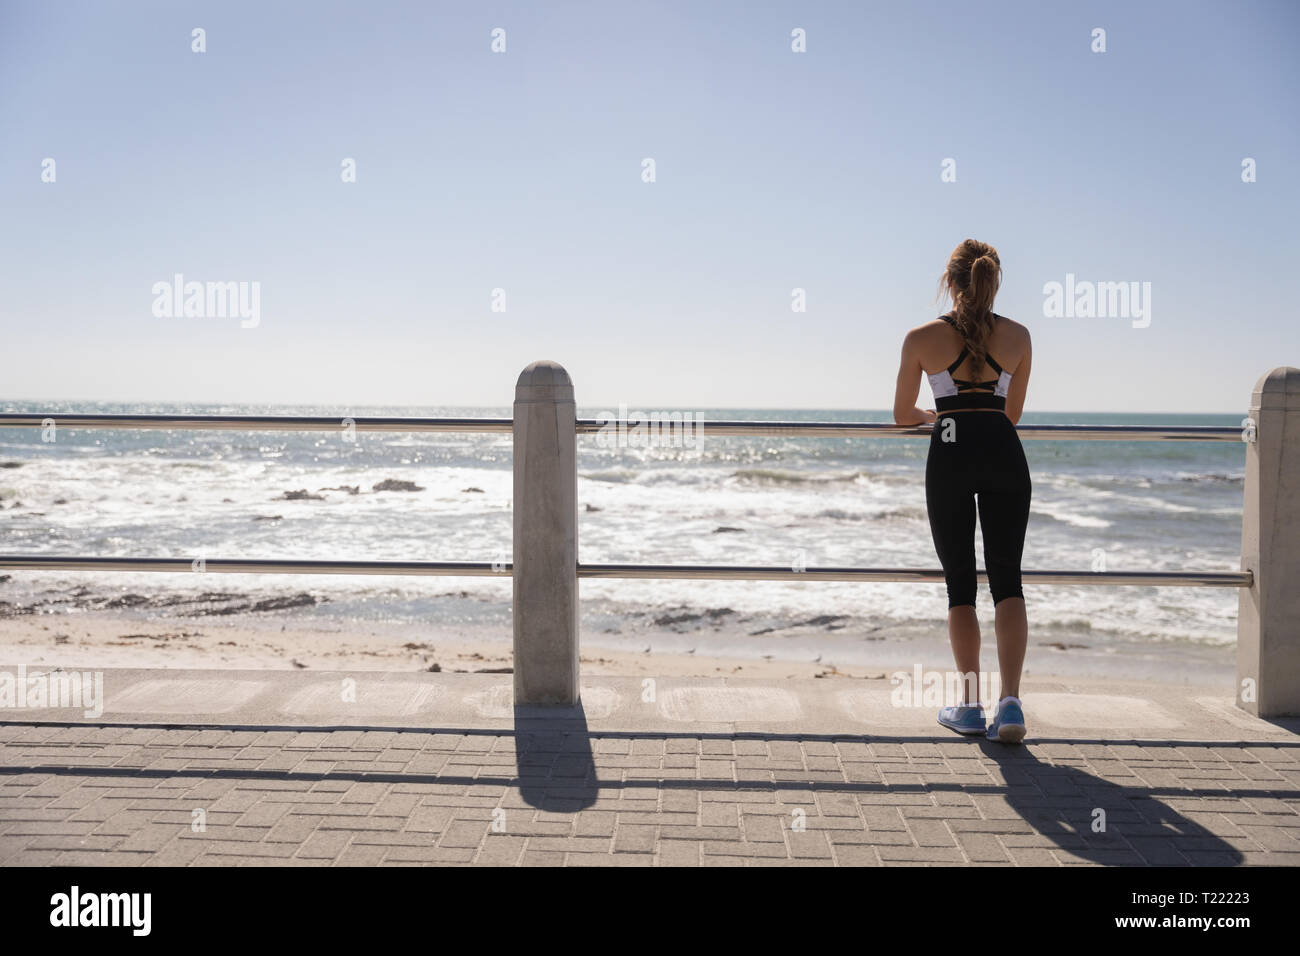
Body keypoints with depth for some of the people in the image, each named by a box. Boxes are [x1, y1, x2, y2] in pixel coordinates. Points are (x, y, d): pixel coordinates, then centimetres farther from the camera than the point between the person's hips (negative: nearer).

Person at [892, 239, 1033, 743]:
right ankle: (1010, 700, -8)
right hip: (1005, 455, 2)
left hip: (951, 456, -2)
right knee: (1007, 579, 5)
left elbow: (903, 415, 12)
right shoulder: (1018, 336, 10)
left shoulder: (922, 338, 3)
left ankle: (970, 705, 10)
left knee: (960, 583, 7)